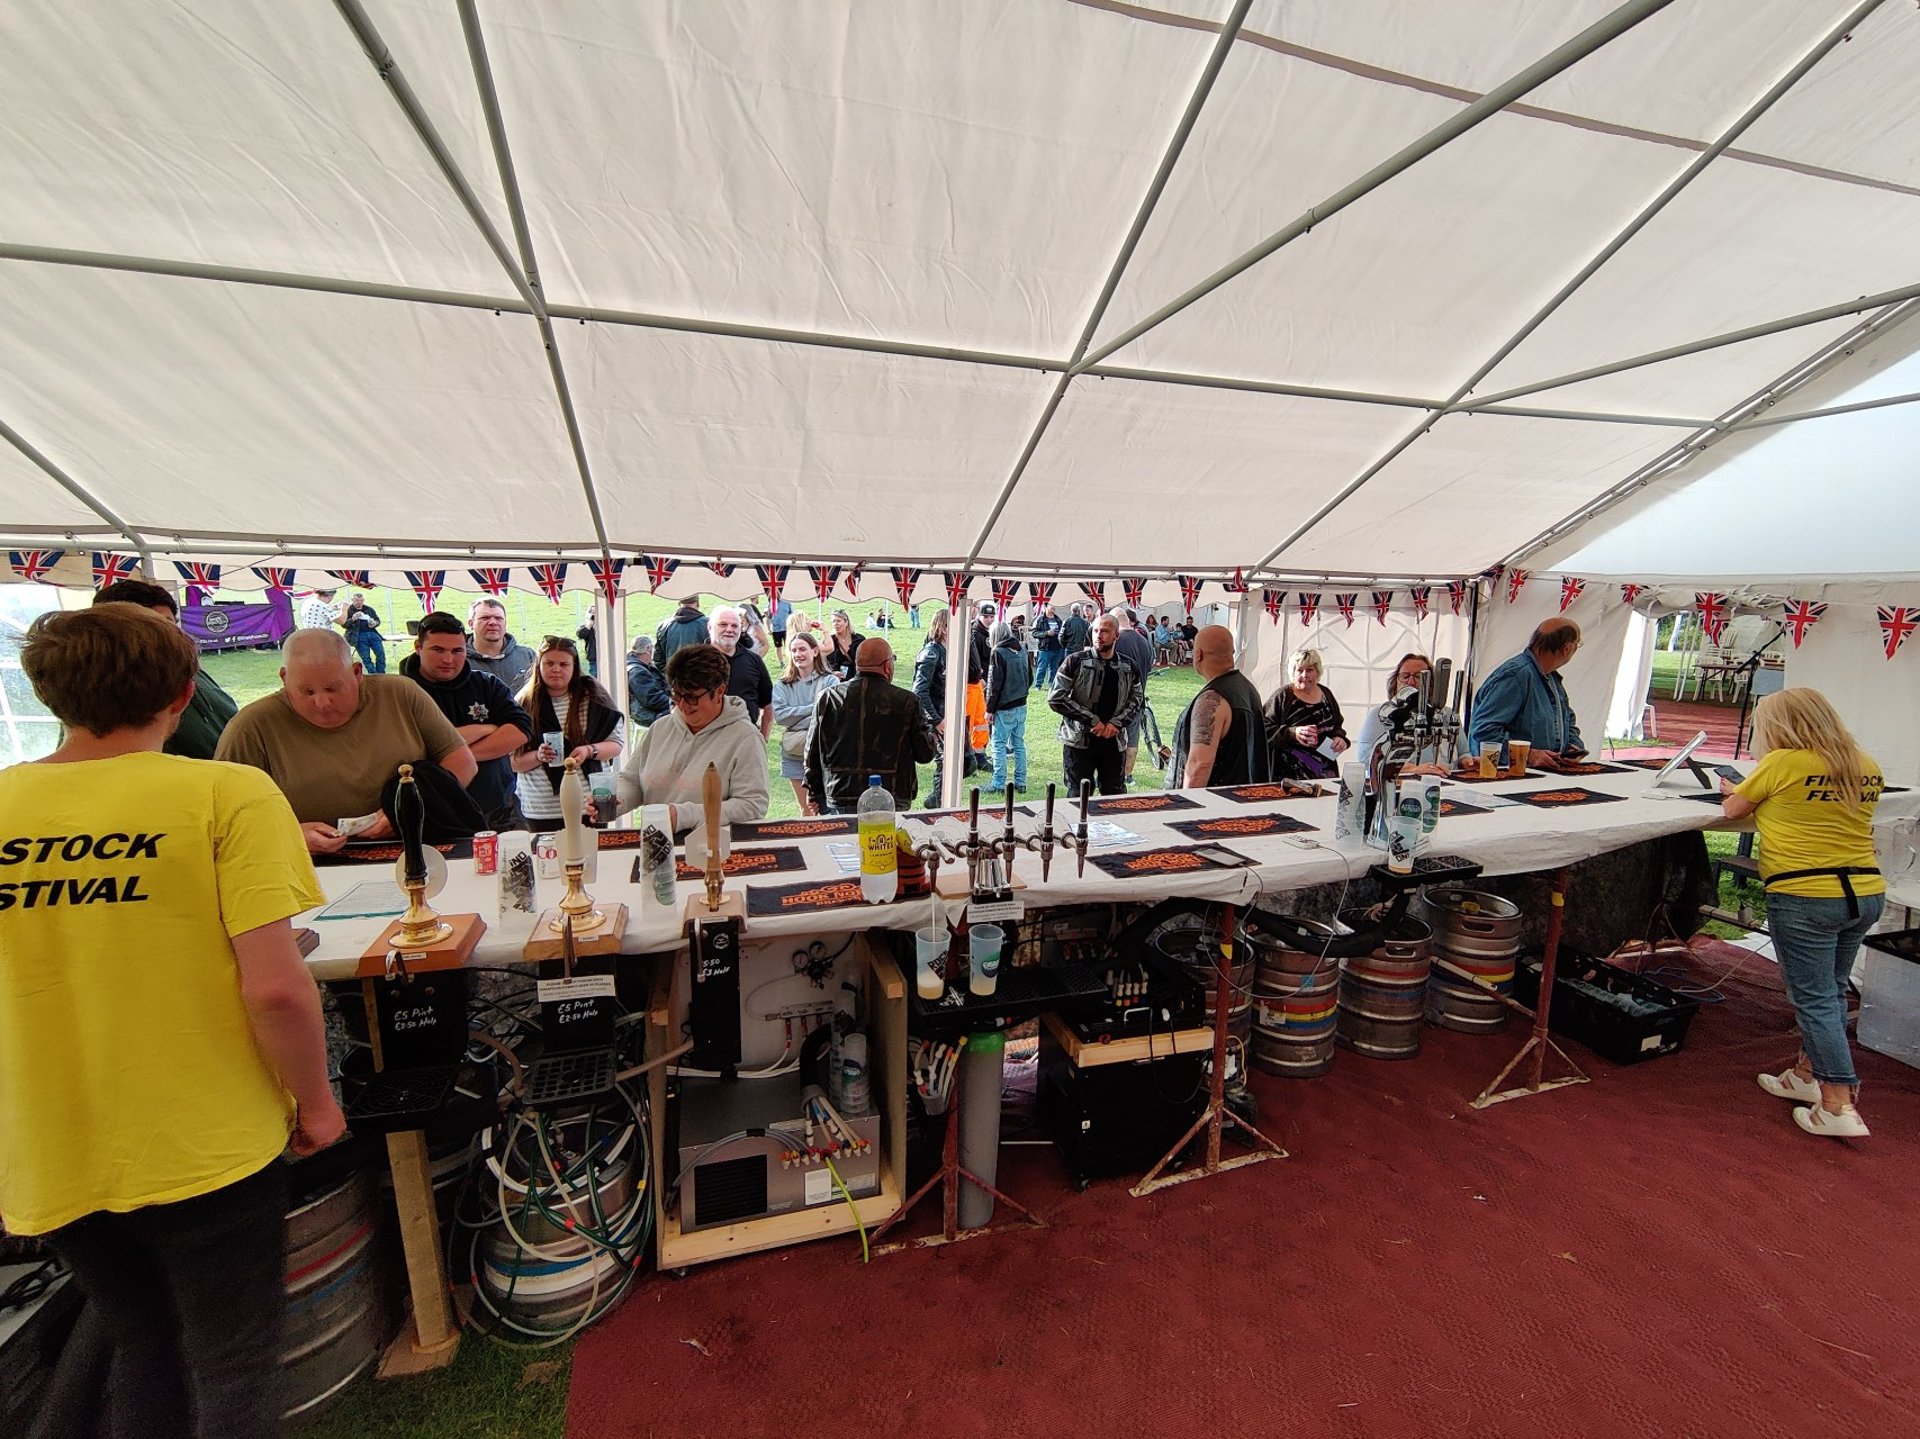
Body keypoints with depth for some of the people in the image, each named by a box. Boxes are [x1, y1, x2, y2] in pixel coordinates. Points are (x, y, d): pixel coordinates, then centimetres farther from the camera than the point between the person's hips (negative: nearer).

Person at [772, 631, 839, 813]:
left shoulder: (830, 681, -3)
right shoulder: (783, 685, 7)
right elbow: (779, 713, -7)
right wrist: (813, 708, -12)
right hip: (793, 753, 3)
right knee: (806, 808, 12)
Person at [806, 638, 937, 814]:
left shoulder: (827, 698, 3)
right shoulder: (906, 702, -6)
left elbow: (812, 752, 9)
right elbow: (926, 754, 1)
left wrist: (815, 795, 20)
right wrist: (928, 728, 21)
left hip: (838, 803, 3)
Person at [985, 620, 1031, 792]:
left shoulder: (998, 653, -13)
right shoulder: (1022, 652, 6)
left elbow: (994, 684, -14)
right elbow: (1030, 680, 13)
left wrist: (989, 709, -9)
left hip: (1004, 708, -6)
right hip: (1021, 707, 6)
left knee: (999, 745, 1)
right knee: (1019, 743, 13)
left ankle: (999, 784, 0)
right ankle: (1020, 783, 17)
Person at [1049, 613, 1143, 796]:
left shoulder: (1128, 667, 6)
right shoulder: (1075, 661, -6)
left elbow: (1137, 699, 11)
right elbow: (1056, 698, -12)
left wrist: (1117, 722, -8)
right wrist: (1092, 720, -15)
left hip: (1112, 740, 3)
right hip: (1079, 740, -3)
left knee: (1116, 794, 13)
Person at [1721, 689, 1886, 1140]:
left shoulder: (1783, 763, -12)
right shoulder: (1867, 767, 8)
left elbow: (1732, 810, 0)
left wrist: (1735, 791, 22)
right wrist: (1760, 796, 25)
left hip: (1806, 898, -7)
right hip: (1867, 892, 7)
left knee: (1815, 999, 1)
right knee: (1832, 991, 19)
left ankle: (1839, 1106, 3)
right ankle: (1808, 1075, 32)